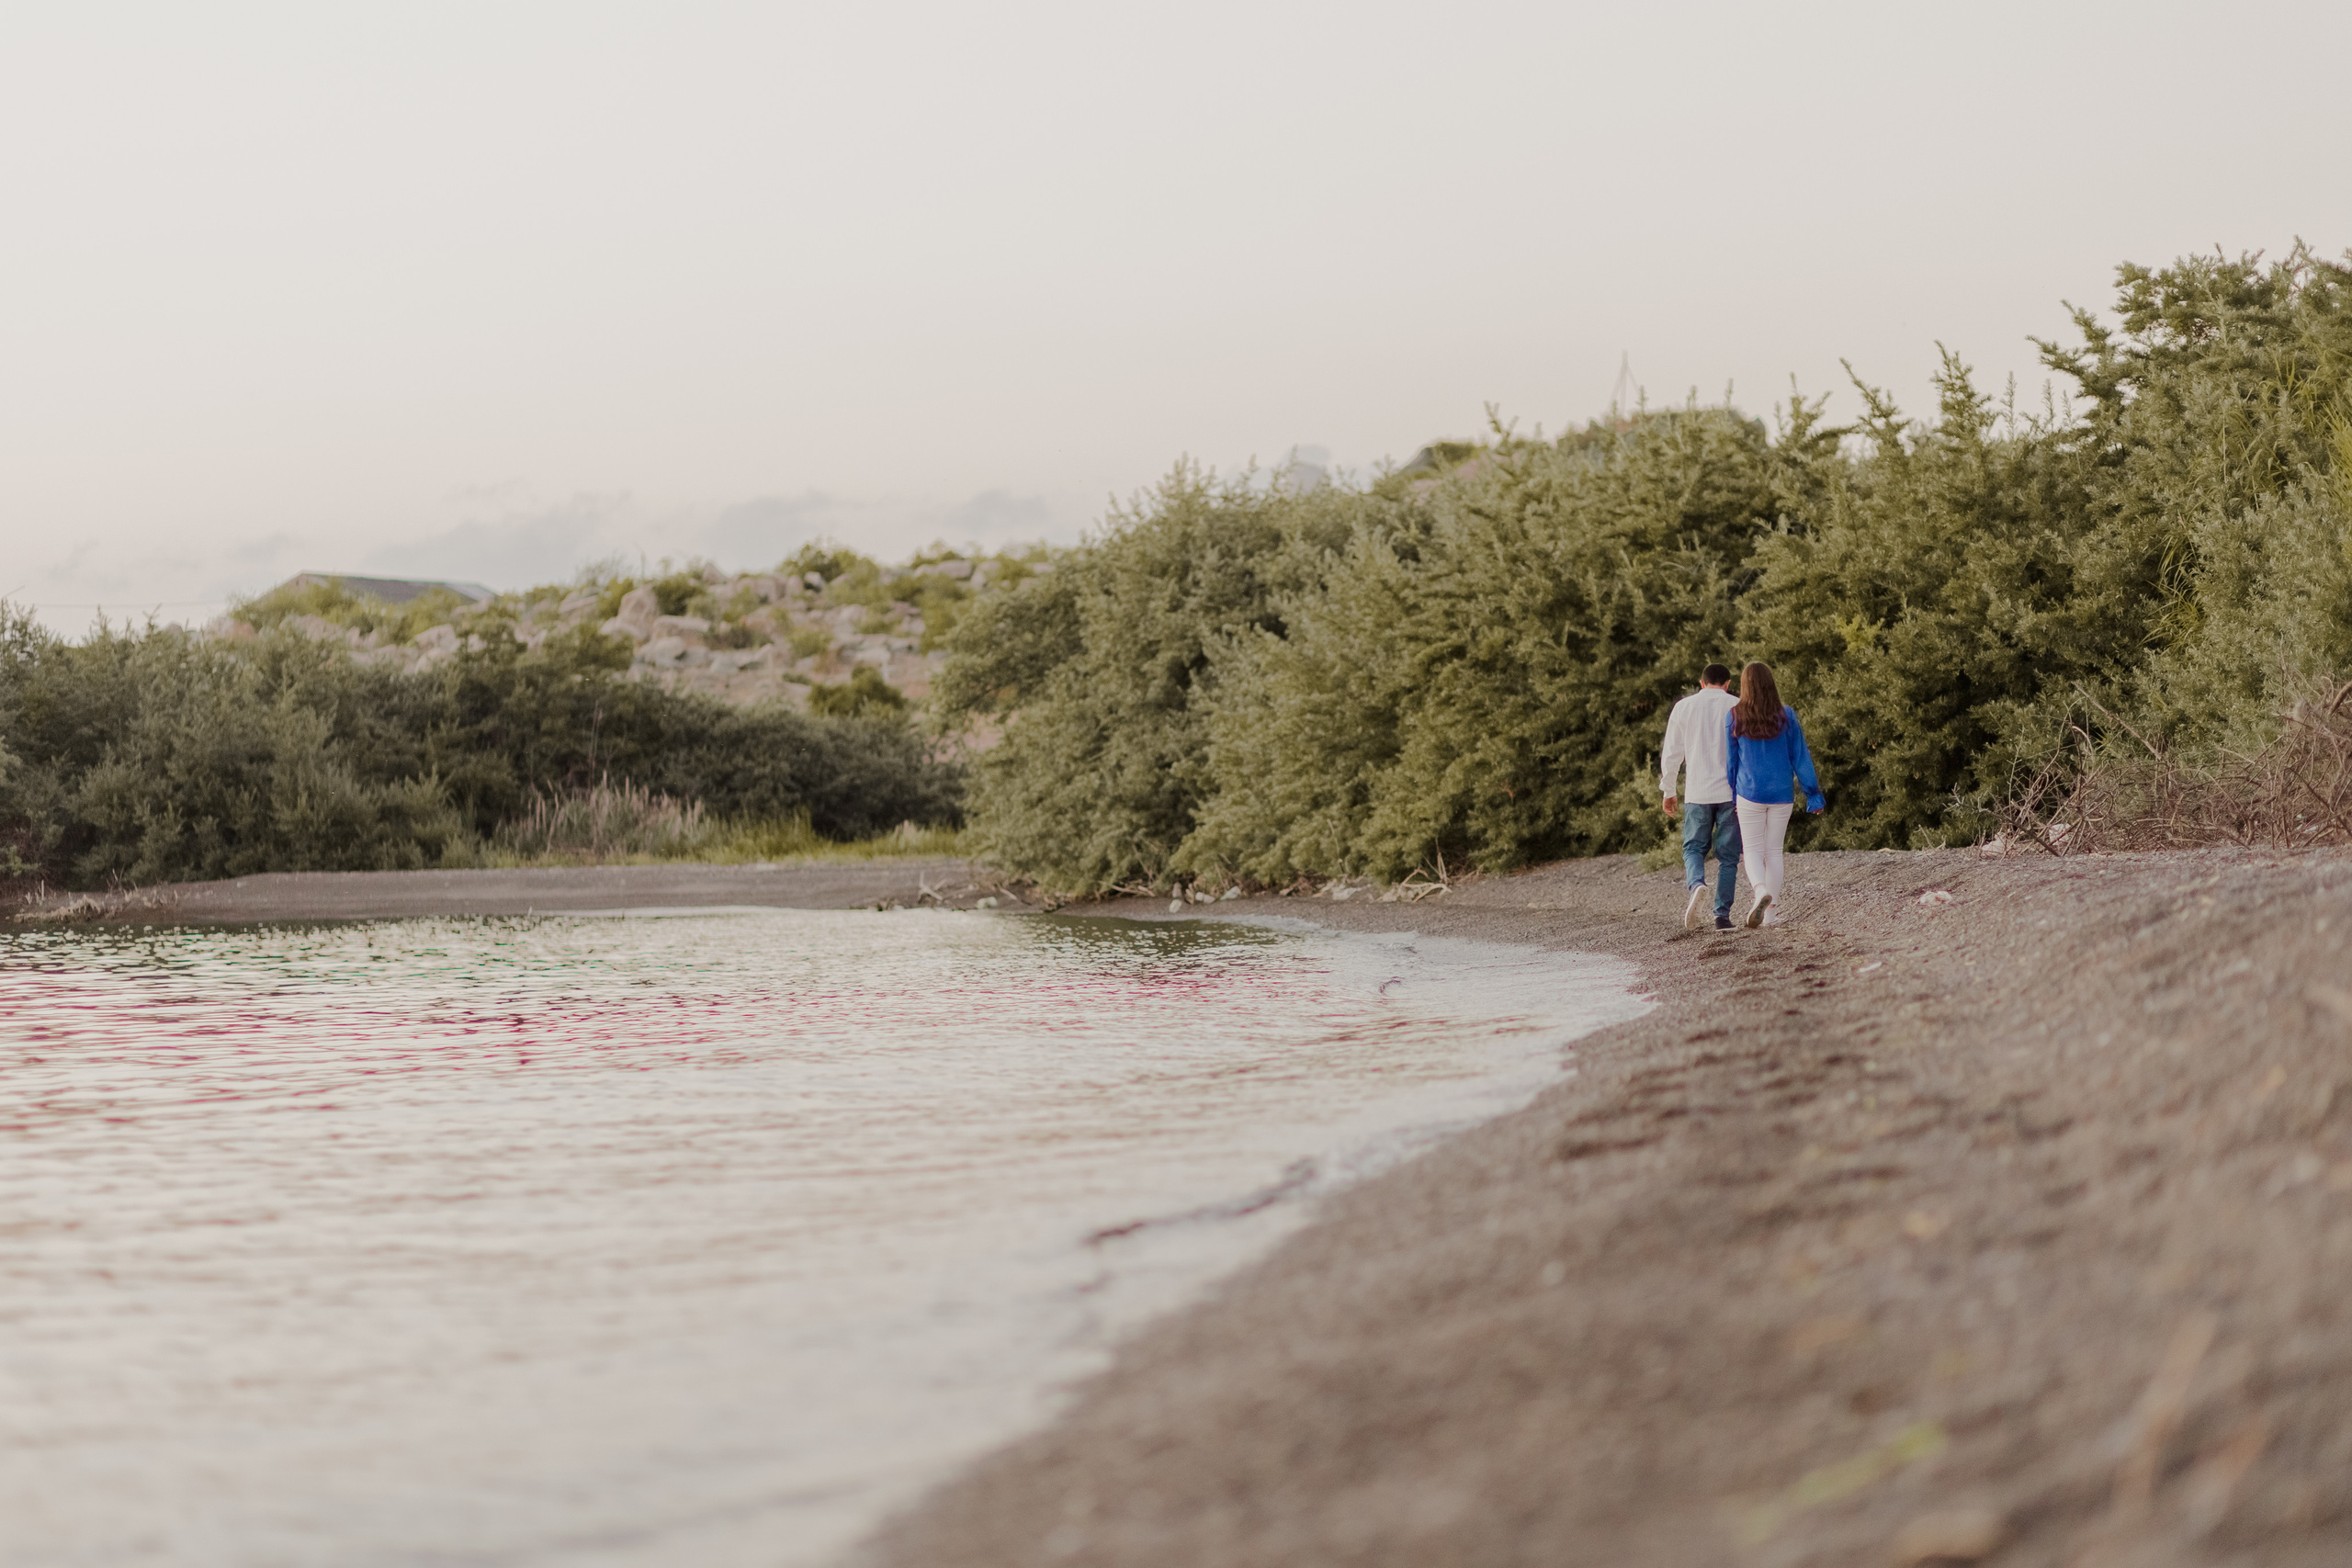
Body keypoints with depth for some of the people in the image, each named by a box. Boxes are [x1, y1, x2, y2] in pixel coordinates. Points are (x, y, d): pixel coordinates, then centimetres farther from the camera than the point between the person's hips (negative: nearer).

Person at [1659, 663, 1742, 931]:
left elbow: (1671, 753, 6)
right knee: (1727, 856, 7)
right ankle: (1722, 915, 2)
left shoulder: (1684, 707, 5)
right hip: (1732, 793, -1)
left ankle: (1697, 884, -19)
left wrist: (1668, 791, 14)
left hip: (1697, 793, 1)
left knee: (1694, 848, 12)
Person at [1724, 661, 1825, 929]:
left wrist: (1729, 795, 12)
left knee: (1752, 849, 5)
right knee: (1774, 850, 11)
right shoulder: (1786, 715, -3)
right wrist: (1813, 793, 7)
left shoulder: (1734, 717, -4)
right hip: (1781, 794, 1)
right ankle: (1772, 911, 10)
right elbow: (1800, 756, 1)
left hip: (1749, 793, -1)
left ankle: (1761, 890, -24)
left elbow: (1729, 758, 3)